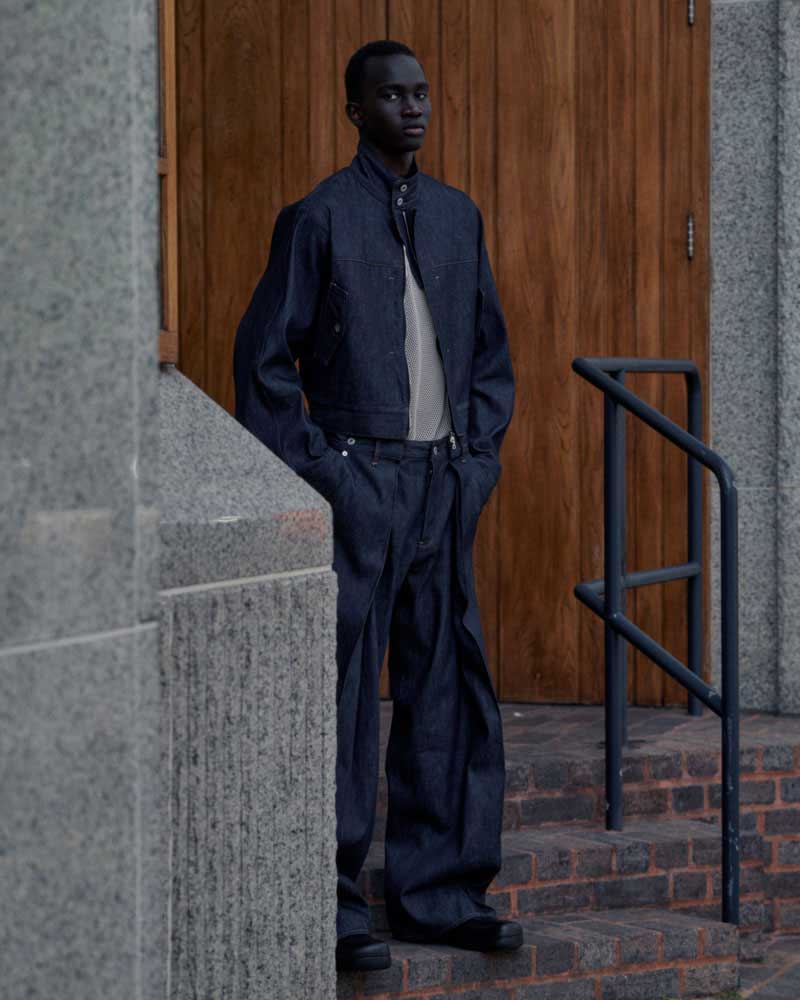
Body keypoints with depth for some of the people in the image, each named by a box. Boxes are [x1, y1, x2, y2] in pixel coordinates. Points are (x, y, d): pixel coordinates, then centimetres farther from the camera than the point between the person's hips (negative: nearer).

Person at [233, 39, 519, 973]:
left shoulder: (457, 214, 13)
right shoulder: (319, 218, -4)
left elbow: (491, 351, 20)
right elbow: (262, 358, -4)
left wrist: (481, 455, 9)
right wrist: (308, 474, -8)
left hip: (444, 483, 6)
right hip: (357, 481, -5)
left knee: (448, 690, 7)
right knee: (344, 695, -3)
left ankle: (437, 892, 16)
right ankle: (332, 906, 5)